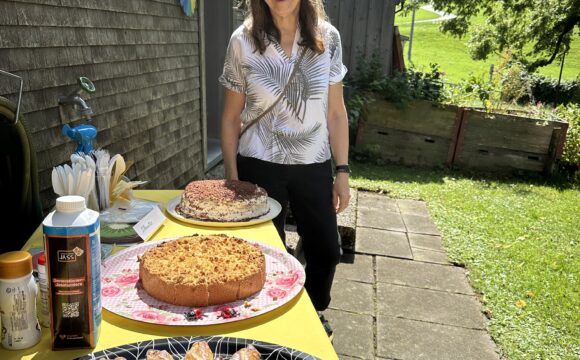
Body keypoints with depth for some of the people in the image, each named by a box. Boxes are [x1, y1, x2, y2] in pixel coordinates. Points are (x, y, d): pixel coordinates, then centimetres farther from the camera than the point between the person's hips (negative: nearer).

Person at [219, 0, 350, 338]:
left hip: (314, 166, 2)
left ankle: (314, 312, 41)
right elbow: (231, 117, -1)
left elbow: (336, 112, 2)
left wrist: (342, 170, 0)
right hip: (260, 167, -2)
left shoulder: (327, 37, -3)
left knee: (327, 251, 11)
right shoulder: (243, 40, -7)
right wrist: (232, 177, -3)